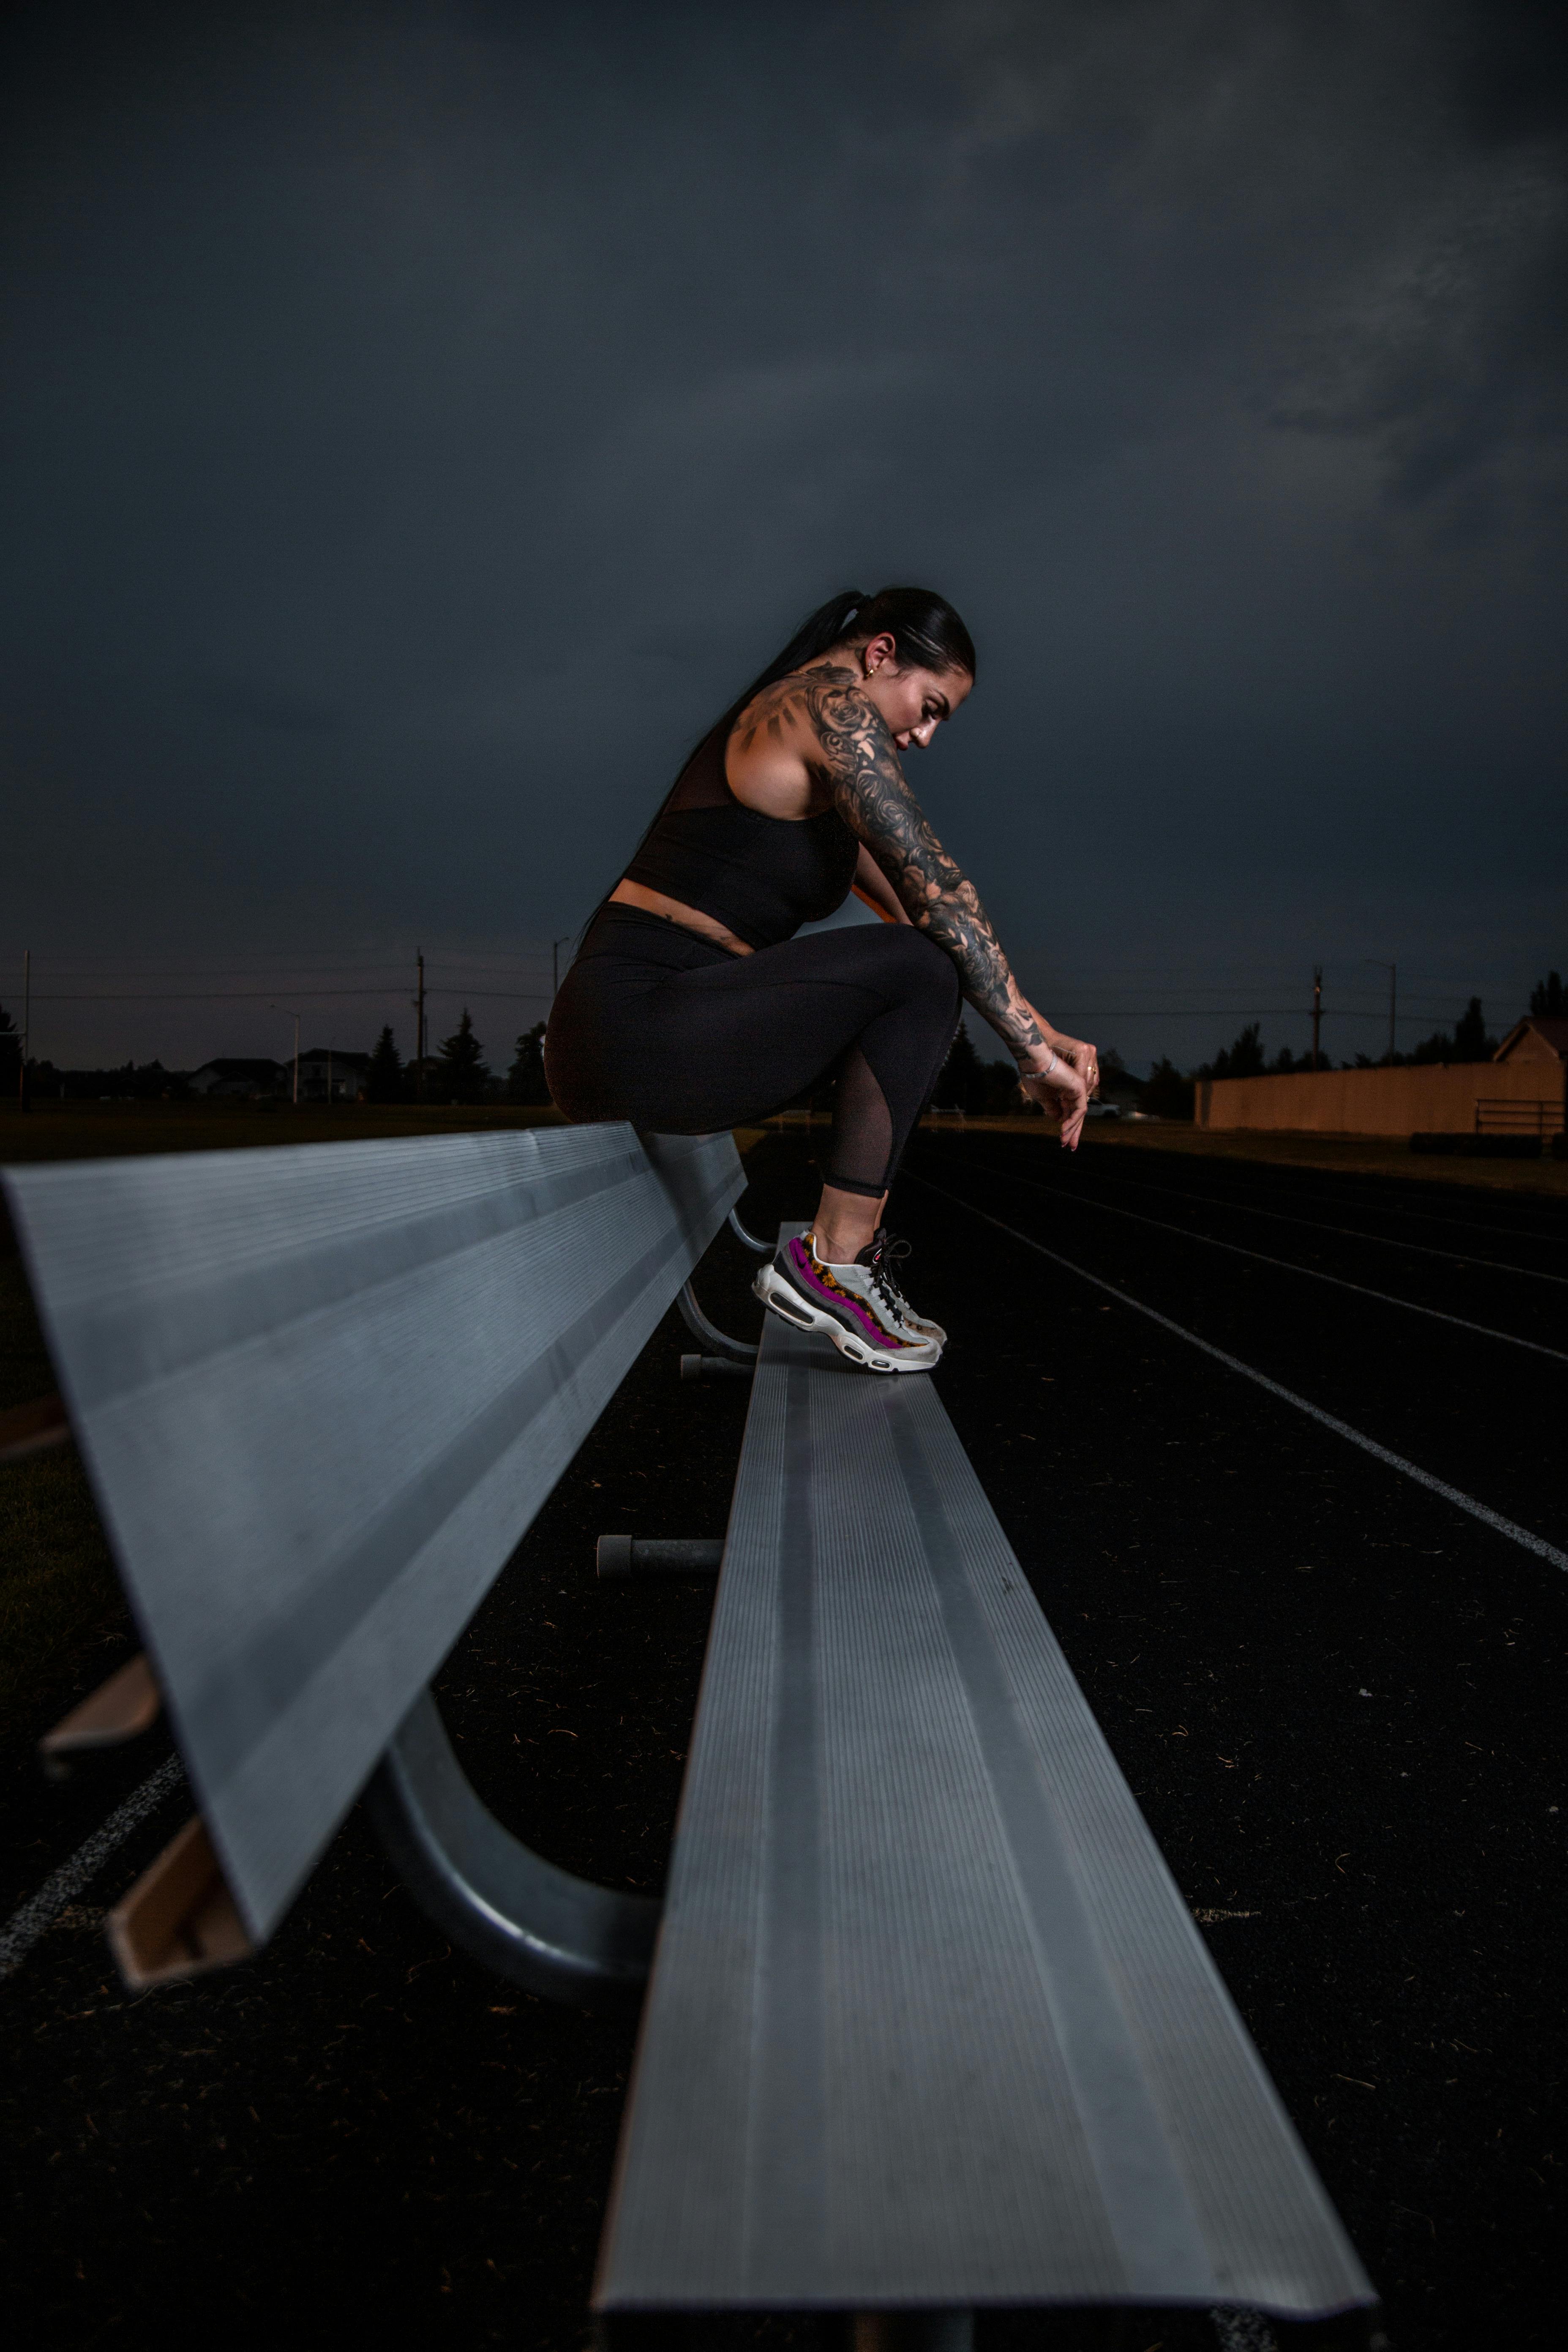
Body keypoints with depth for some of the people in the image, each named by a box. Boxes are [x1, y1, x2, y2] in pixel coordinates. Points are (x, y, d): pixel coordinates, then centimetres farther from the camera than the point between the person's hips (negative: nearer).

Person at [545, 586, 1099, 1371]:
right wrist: (1034, 1046, -12)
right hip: (634, 1030, -10)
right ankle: (830, 1266, -12)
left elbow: (908, 904, 22)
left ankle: (847, 1245, 18)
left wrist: (1035, 1032, 15)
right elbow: (936, 887, -14)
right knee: (920, 970, -15)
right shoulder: (831, 703, -5)